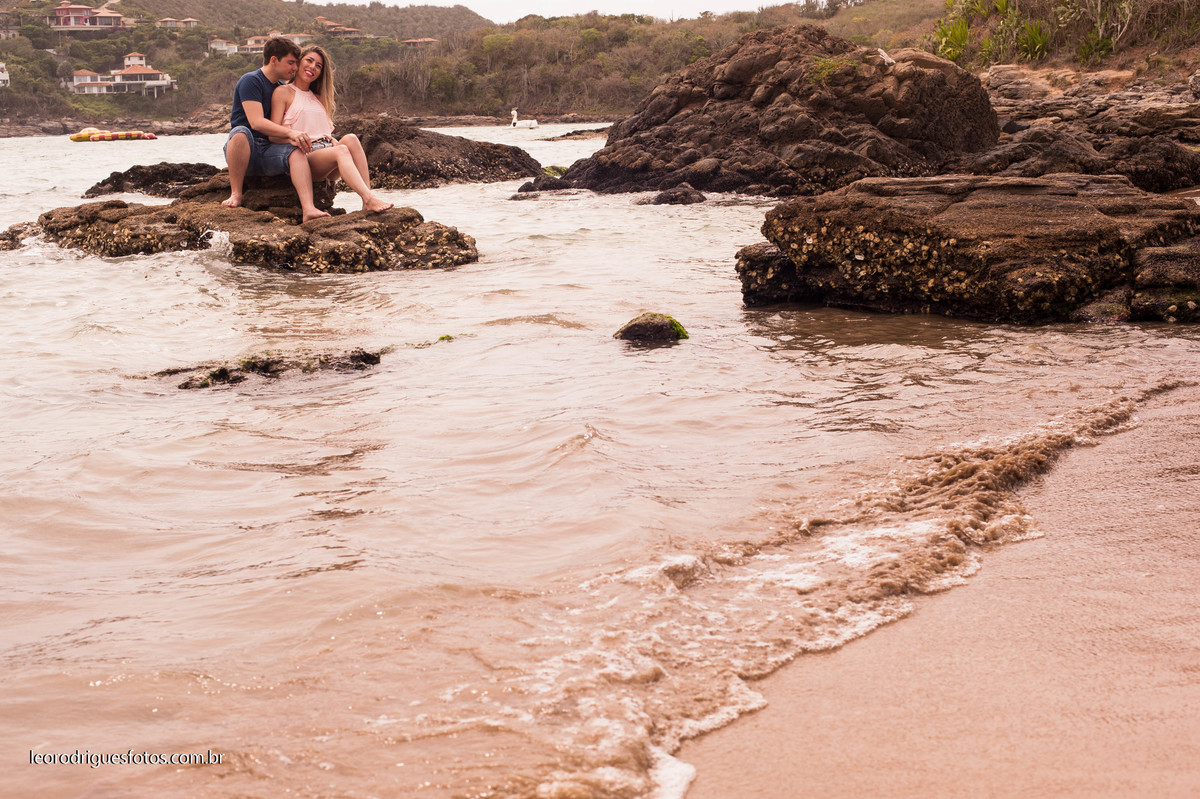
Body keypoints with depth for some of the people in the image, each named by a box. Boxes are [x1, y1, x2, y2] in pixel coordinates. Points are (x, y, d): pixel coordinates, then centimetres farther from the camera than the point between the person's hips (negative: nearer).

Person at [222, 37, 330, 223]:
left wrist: (298, 138, -9)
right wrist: (290, 132, -28)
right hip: (243, 150, -5)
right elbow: (256, 122, -18)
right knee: (241, 132, -38)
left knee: (297, 151, -25)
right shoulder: (251, 81, -5)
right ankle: (235, 194, -27)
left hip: (268, 152, 5)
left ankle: (308, 209, -46)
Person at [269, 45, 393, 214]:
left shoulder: (319, 98, 29)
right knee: (341, 150, -34)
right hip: (303, 156, -5)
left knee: (350, 139, -28)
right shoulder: (284, 92, 8)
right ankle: (369, 200, -52)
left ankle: (368, 198, -42)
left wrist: (334, 142, -1)